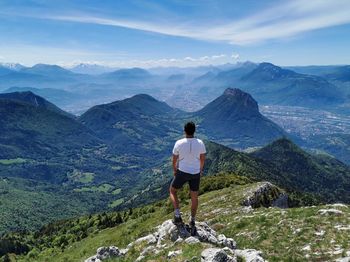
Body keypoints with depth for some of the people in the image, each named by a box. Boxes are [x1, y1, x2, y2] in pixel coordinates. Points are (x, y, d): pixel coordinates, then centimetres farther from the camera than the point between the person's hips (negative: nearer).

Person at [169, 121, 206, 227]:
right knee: (194, 197, 21)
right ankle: (192, 220, 33)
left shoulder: (179, 143, -16)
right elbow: (203, 159, 3)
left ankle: (177, 216, 9)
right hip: (195, 173, 2)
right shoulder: (200, 143, -10)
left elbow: (174, 160, -5)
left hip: (182, 172, -2)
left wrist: (175, 171, 14)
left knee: (172, 191, 21)